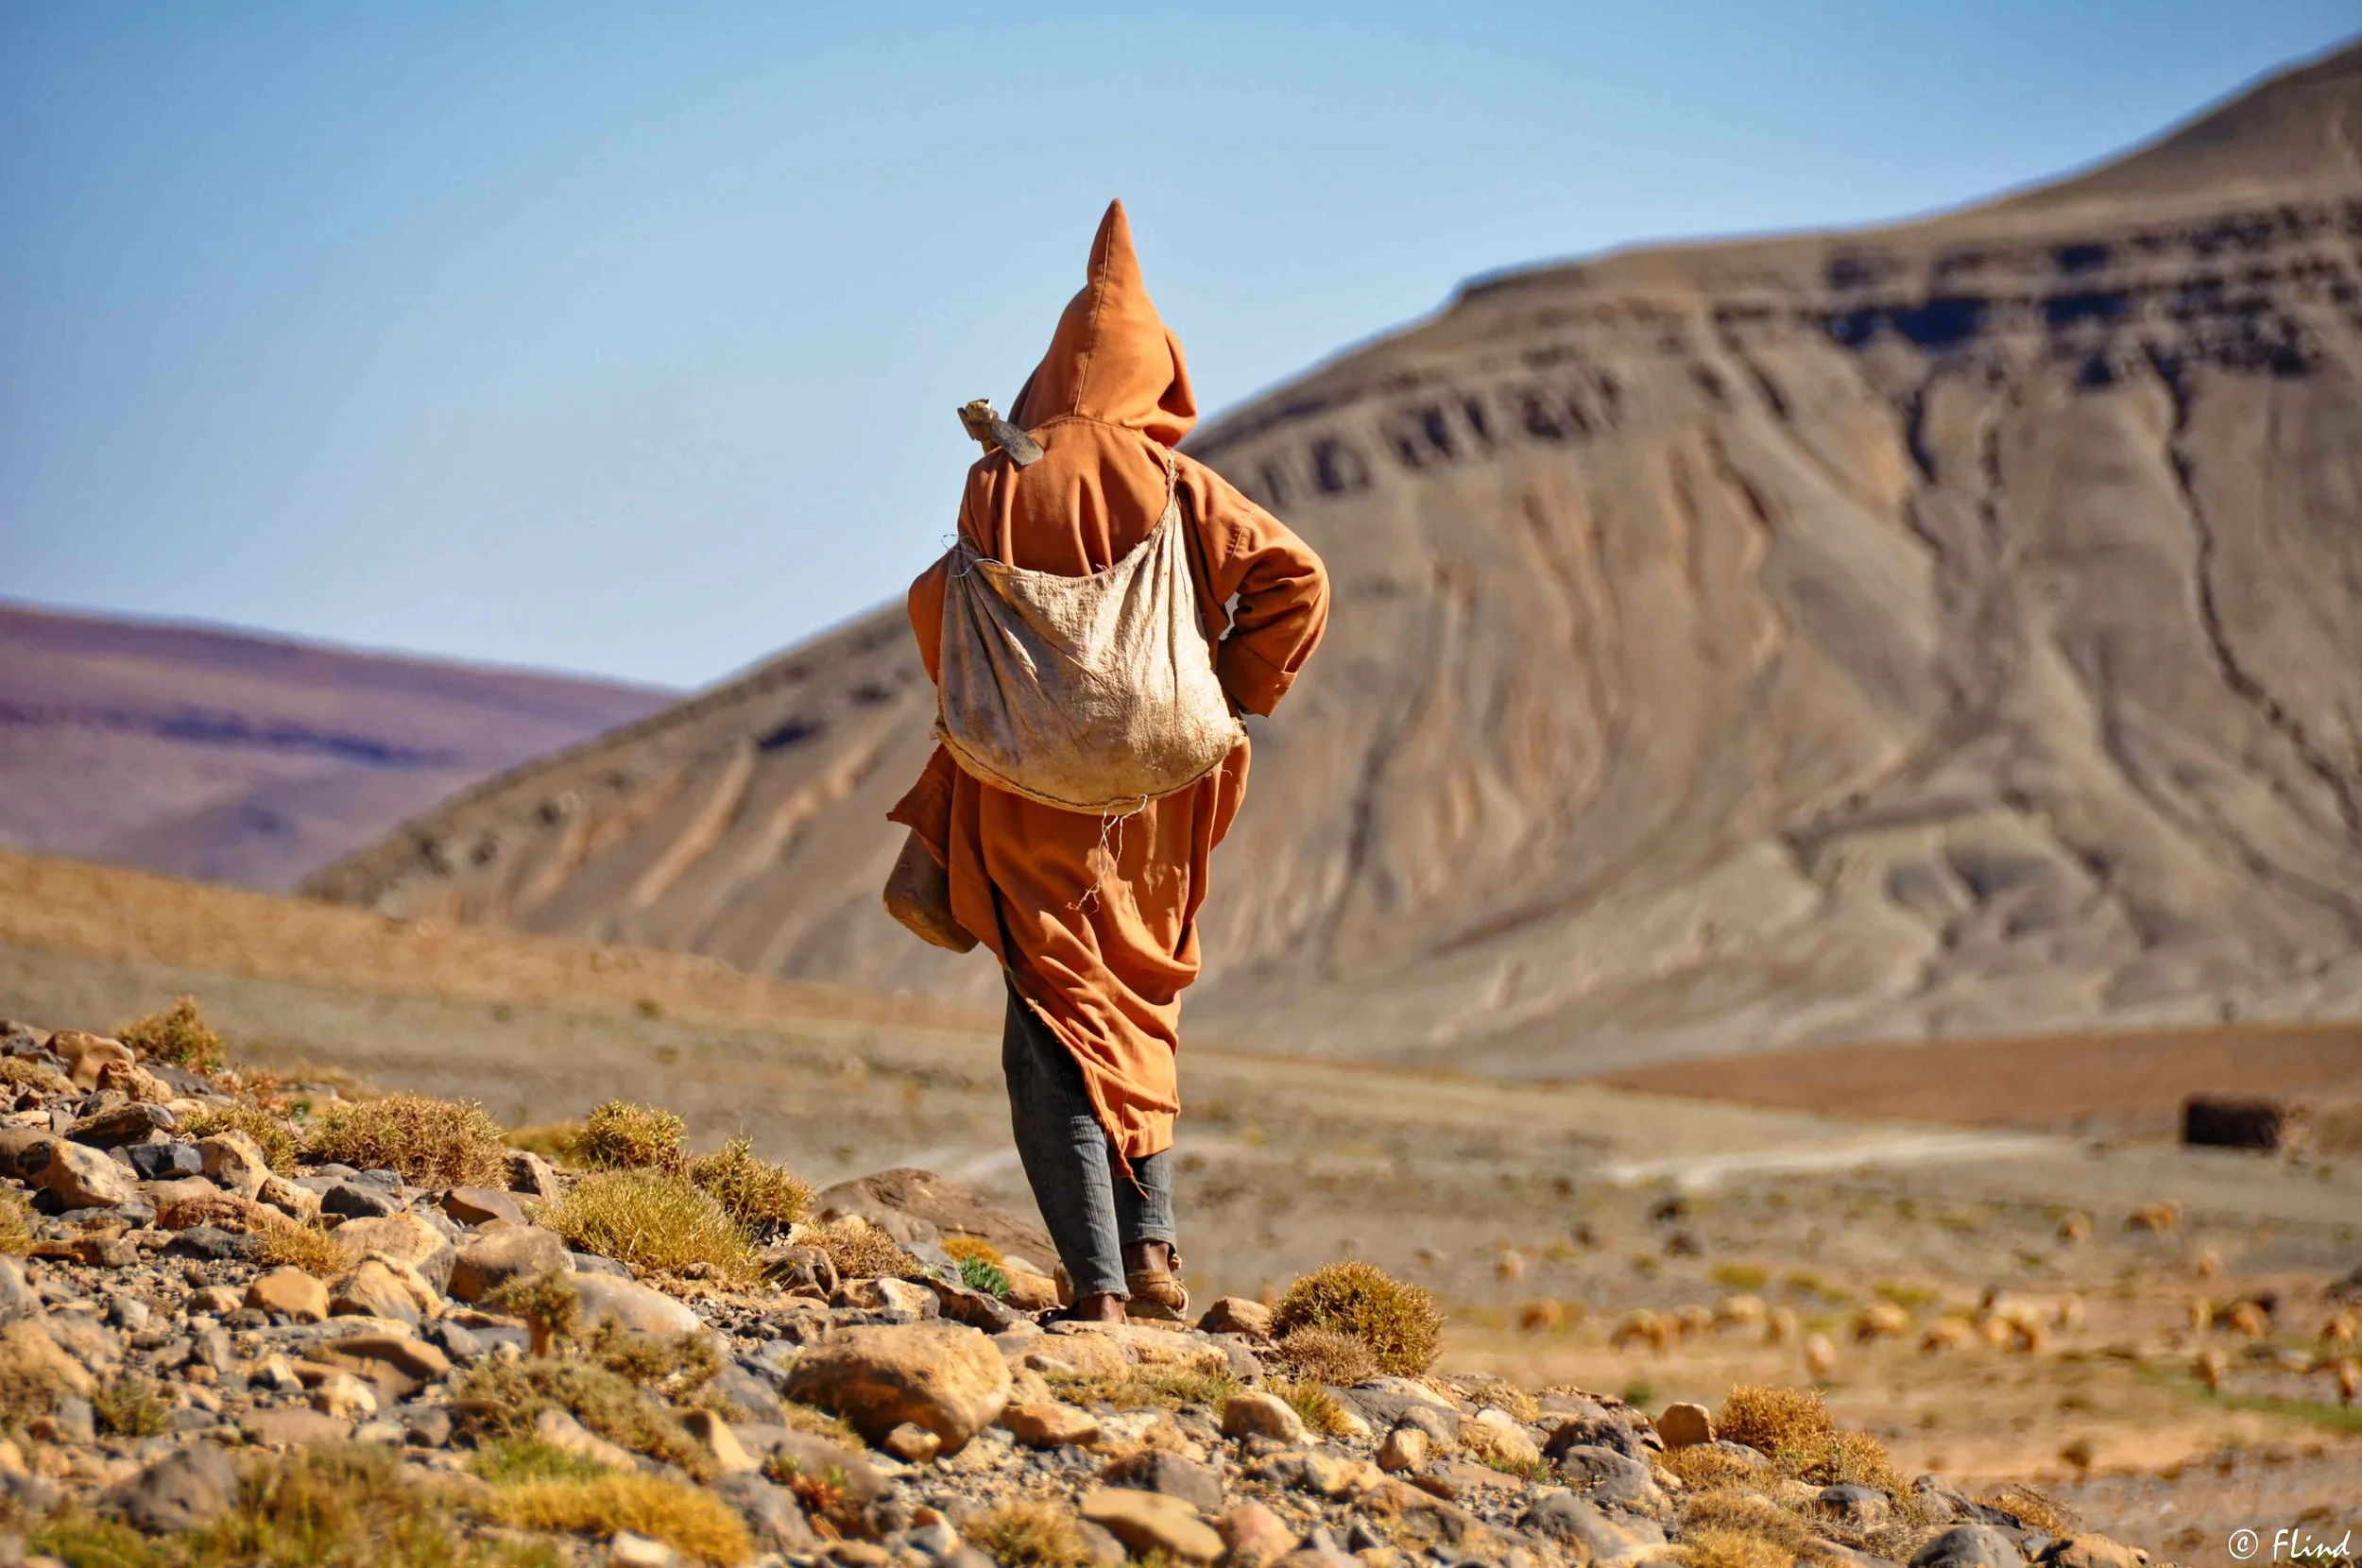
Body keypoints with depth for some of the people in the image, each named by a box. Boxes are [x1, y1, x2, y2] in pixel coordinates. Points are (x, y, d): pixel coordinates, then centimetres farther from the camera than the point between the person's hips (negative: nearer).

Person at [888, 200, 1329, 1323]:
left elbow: (937, 611, -5)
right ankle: (1150, 1243, 16)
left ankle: (1097, 1283, -10)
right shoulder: (1177, 488, -5)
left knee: (1055, 1028, 0)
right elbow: (1294, 579, -11)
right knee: (1140, 1011, 21)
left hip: (1030, 800, -2)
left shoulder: (1003, 485, -6)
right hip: (1151, 799, 2)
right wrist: (1231, 693, -1)